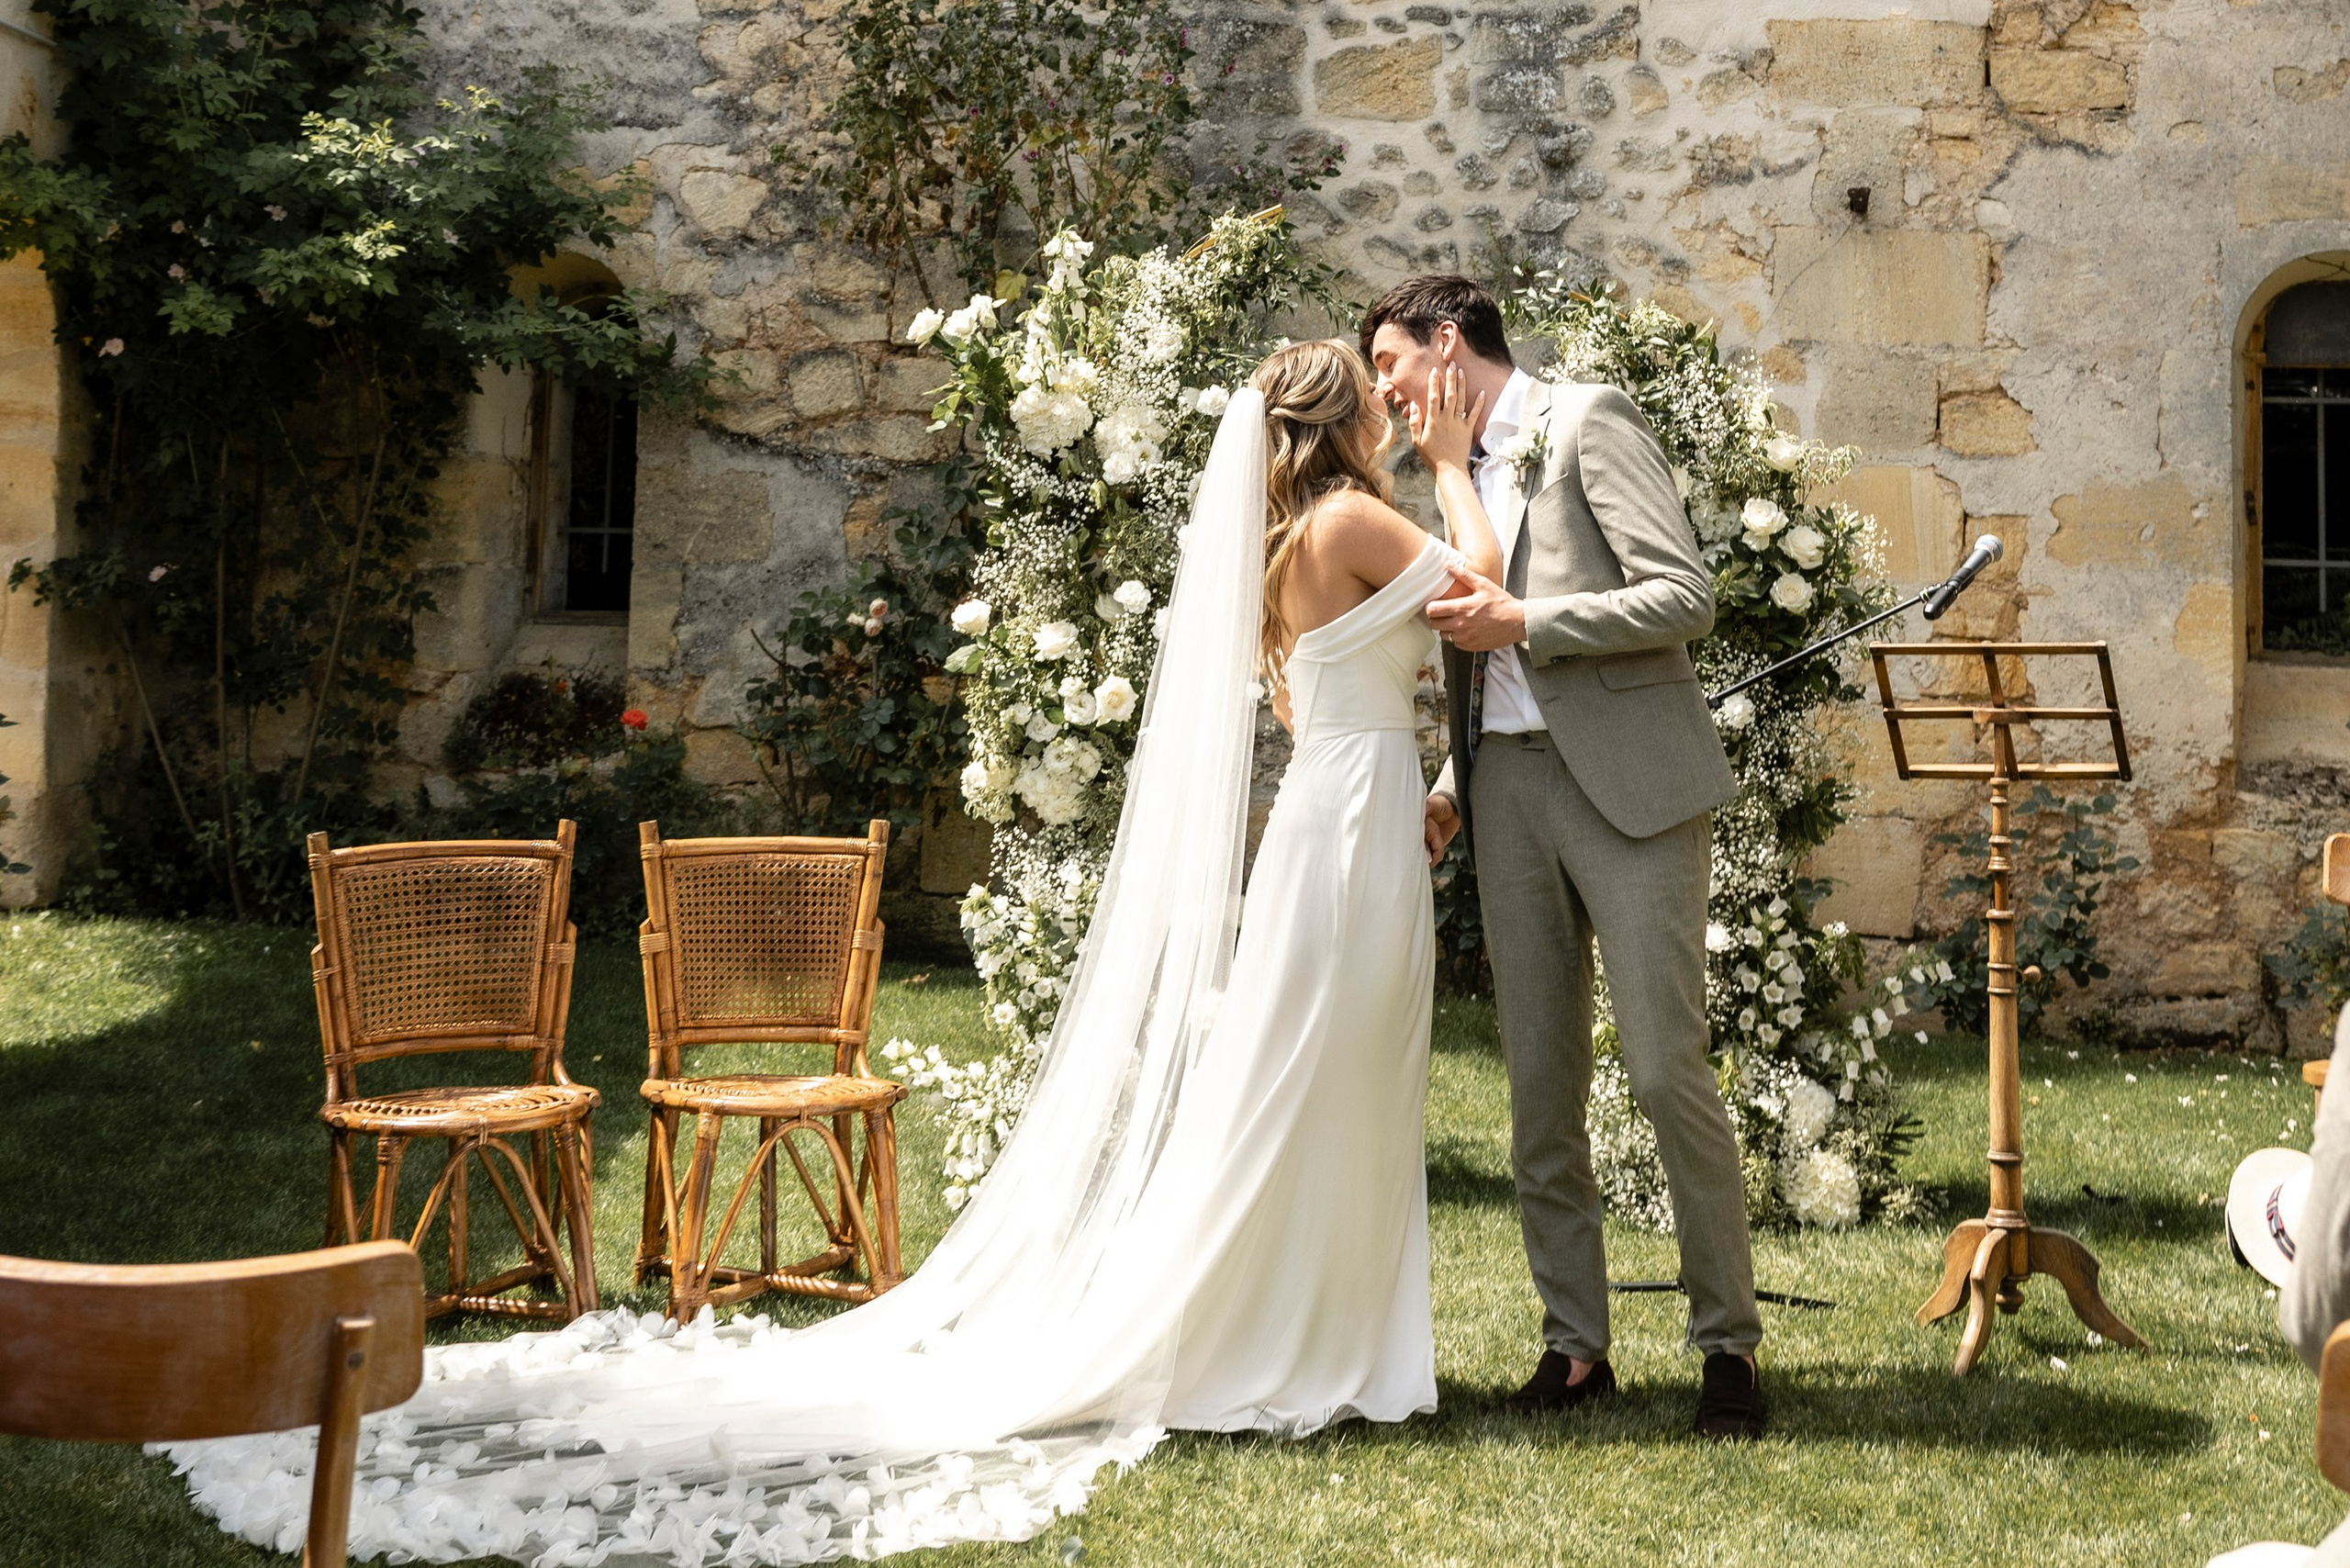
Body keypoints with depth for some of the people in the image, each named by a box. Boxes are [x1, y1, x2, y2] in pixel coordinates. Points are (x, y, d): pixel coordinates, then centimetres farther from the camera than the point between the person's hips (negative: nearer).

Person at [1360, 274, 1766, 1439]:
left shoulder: (1589, 423, -2)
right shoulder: (1457, 472, 20)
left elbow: (1686, 598, -11)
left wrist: (1523, 622, -14)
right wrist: (1453, 789, 11)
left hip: (1626, 784, -7)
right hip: (1510, 792, 7)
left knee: (1667, 1069, -7)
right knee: (1539, 1081, 6)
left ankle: (1728, 1344, 5)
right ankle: (1573, 1345, 15)